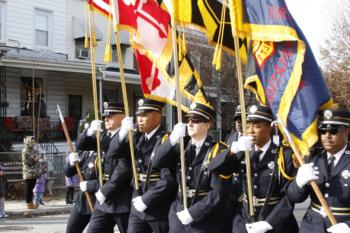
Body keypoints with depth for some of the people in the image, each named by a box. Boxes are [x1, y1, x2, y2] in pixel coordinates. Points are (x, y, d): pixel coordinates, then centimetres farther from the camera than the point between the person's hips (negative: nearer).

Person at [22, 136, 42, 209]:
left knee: (31, 188, 12)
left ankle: (31, 202, 17)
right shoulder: (25, 151, -10)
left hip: (34, 173, 8)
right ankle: (28, 203, 1)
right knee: (28, 188, -3)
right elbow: (26, 161, -16)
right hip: (29, 173, -8)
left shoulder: (34, 150, 16)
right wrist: (34, 159, -18)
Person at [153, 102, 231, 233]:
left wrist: (192, 213, -18)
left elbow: (219, 193, -17)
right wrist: (172, 139, -19)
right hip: (179, 215, 5)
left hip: (206, 222, -5)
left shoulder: (218, 151, -11)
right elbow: (157, 162, -7)